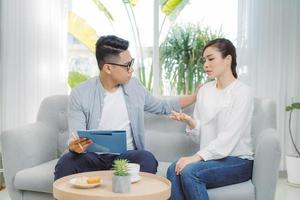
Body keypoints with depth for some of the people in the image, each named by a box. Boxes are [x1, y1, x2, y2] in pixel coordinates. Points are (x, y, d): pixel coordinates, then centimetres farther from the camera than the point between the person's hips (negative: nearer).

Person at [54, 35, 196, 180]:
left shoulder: (134, 87, 7)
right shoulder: (80, 95, -5)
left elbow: (162, 106, 23)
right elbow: (75, 140, -8)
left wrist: (195, 96, 19)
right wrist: (74, 146, -33)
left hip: (125, 157, 2)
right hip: (93, 157, -2)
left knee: (147, 160, -31)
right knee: (65, 163, -33)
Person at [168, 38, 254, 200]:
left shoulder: (242, 92, -9)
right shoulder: (204, 90, 10)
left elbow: (229, 137, -18)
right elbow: (200, 134, 10)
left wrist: (197, 157, -25)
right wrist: (189, 122, -11)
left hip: (238, 161, -5)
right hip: (210, 157, 5)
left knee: (189, 172, -28)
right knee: (174, 170, -24)